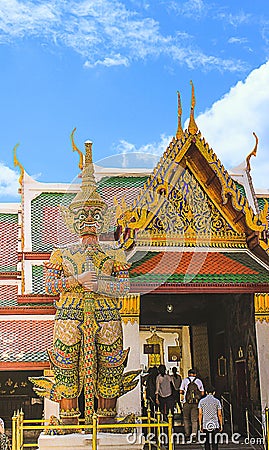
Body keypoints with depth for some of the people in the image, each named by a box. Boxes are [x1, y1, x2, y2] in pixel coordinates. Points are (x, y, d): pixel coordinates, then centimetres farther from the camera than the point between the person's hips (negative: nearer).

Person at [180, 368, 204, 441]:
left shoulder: (185, 380, 5)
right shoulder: (199, 381, 10)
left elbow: (181, 391, 1)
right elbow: (202, 393, 7)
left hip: (187, 402, -1)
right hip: (196, 403, 1)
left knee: (186, 418, 13)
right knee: (194, 419, 4)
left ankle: (187, 434, 11)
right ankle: (194, 434, -11)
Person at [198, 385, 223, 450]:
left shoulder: (202, 401, 4)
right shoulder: (217, 401, 2)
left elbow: (200, 414, 2)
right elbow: (219, 414, 1)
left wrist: (200, 425, 7)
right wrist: (221, 425, 9)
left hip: (205, 425, 1)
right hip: (215, 425, -1)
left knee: (206, 443, 9)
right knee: (215, 443, 2)